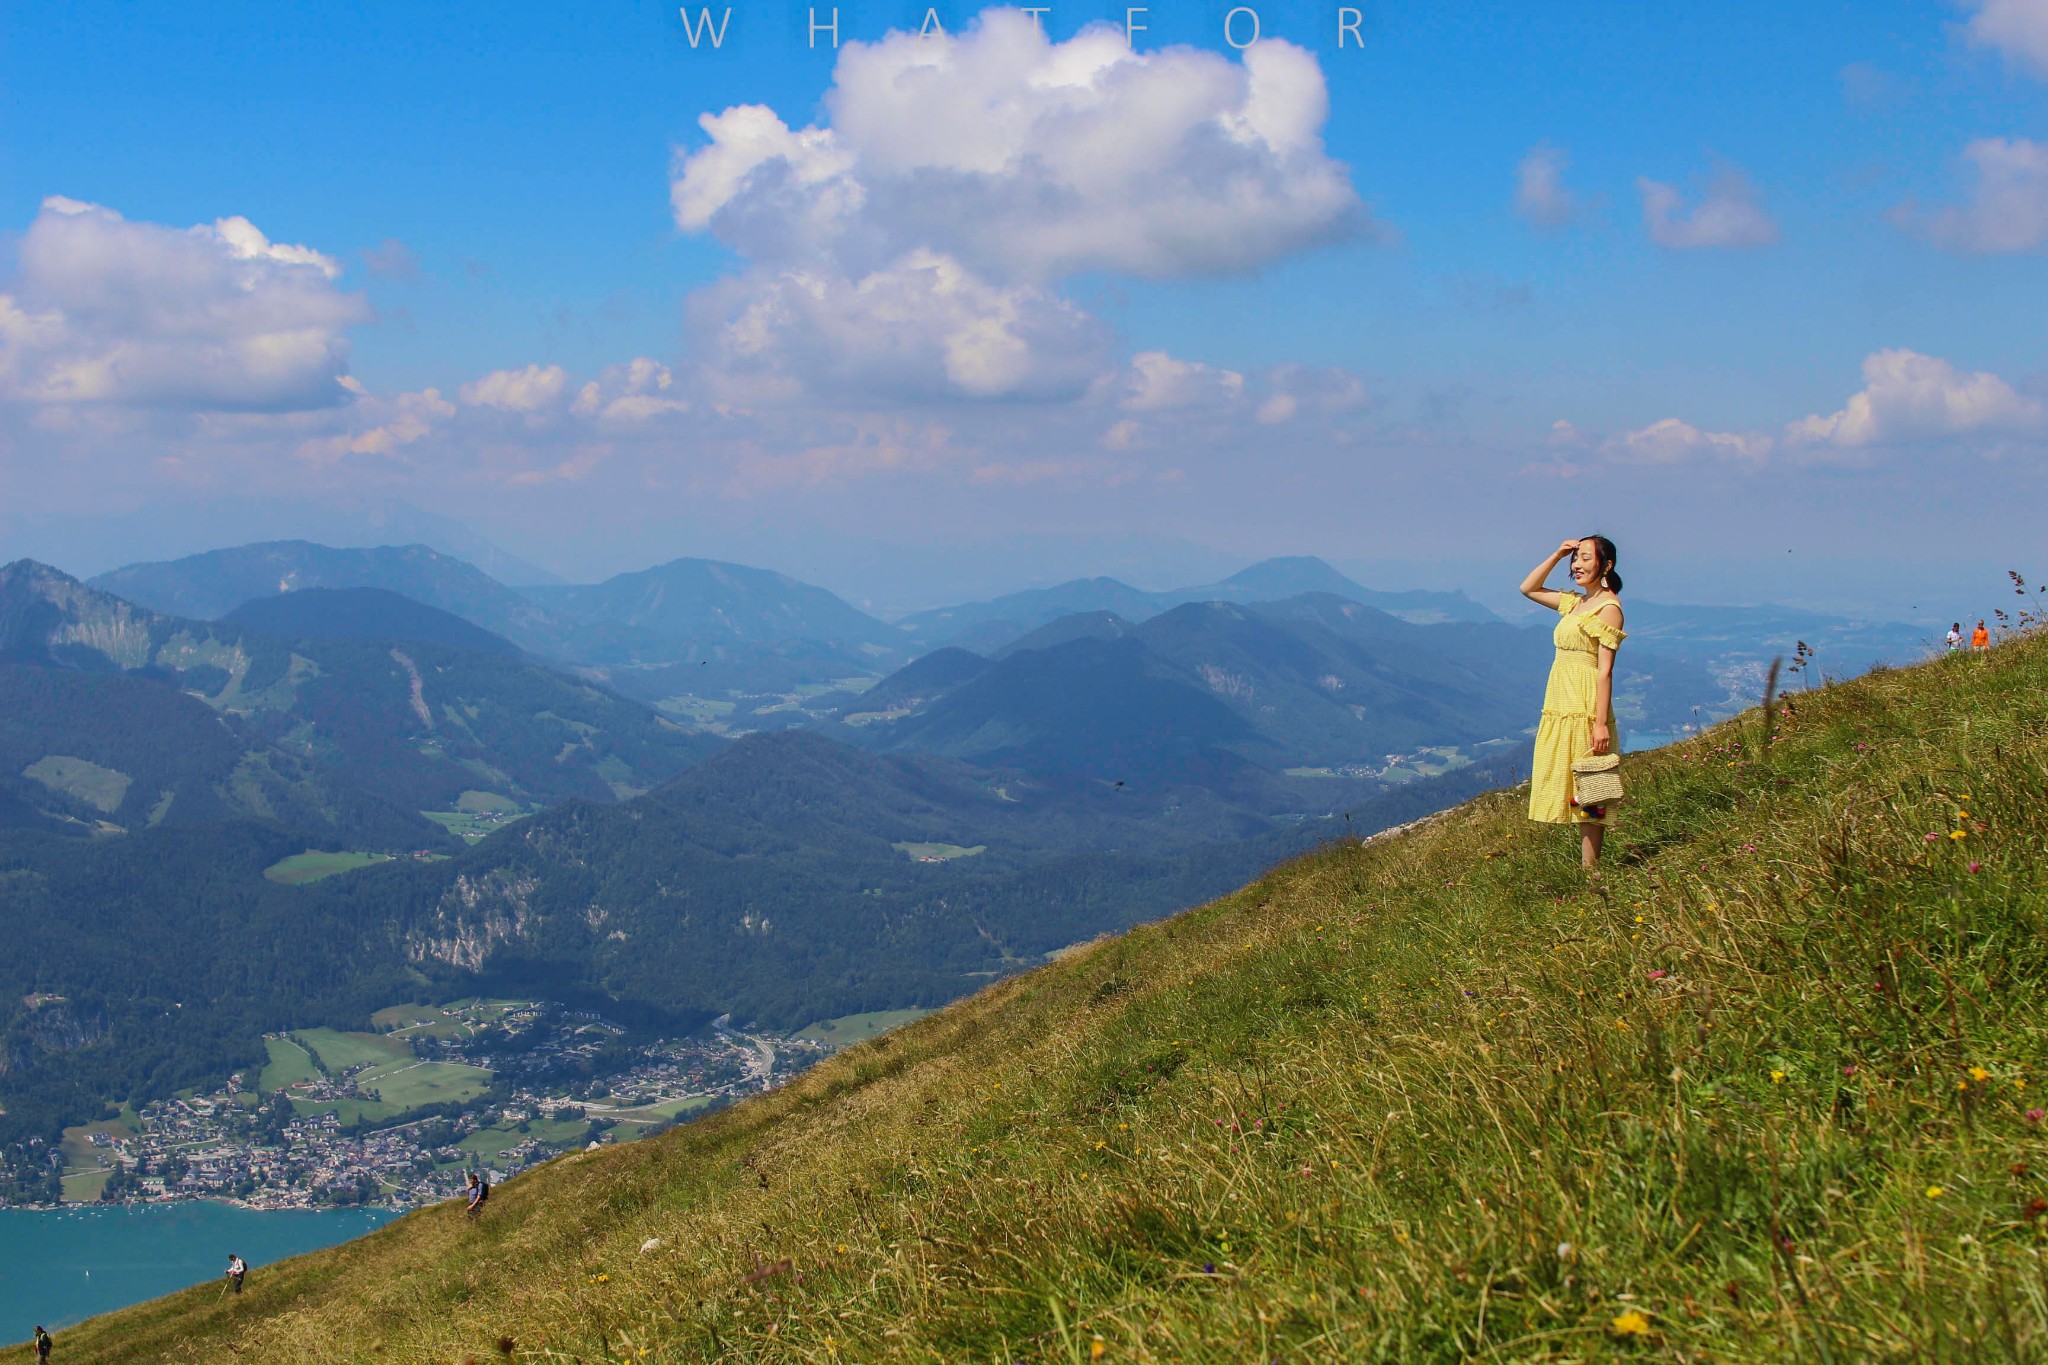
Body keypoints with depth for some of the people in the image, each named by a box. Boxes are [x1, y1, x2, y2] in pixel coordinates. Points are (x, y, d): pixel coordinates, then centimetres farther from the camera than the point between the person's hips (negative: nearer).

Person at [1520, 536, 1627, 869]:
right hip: (1560, 707, 9)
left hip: (1584, 709, -9)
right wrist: (1557, 555, 14)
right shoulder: (1576, 602, 15)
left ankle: (1589, 869, -5)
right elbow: (1528, 589, 28)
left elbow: (1605, 670, -15)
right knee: (1569, 789, 7)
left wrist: (1602, 723, -20)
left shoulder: (1608, 607, -9)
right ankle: (1584, 866, 10)